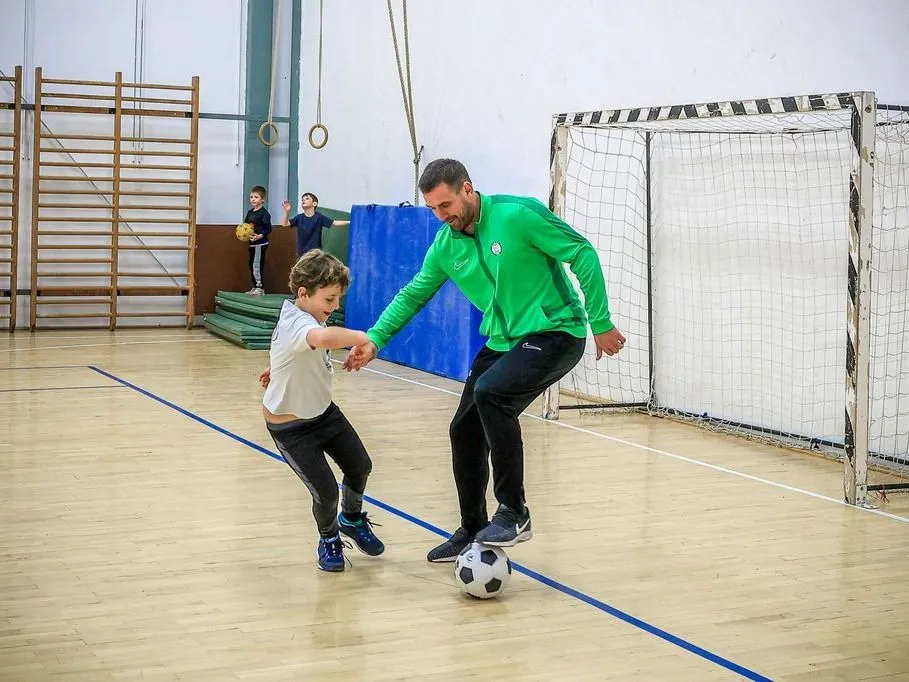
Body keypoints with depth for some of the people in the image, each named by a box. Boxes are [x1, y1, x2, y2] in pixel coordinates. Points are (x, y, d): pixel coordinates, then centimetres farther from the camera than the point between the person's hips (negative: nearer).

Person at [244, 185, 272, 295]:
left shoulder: (264, 213, -13)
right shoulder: (250, 212, 11)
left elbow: (268, 229, -15)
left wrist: (260, 236, -27)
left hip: (261, 243, -9)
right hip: (252, 243, 9)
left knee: (257, 265, -8)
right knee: (252, 265, 13)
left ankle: (260, 288, -2)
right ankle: (255, 287, 22)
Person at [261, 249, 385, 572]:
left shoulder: (305, 315, -1)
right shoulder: (297, 323, -33)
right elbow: (324, 337, -59)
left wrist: (281, 366, 38)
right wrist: (362, 337, -47)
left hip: (324, 411, 9)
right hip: (291, 427, -9)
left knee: (360, 466, 9)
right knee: (325, 491, -8)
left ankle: (352, 519, 39)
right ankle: (328, 540, 23)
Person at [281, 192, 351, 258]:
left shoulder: (319, 217, -7)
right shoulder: (299, 218, 3)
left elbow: (334, 223, -9)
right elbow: (285, 224, -3)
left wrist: (349, 222, -18)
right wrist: (287, 212, -20)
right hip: (302, 254, 3)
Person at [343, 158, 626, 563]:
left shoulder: (518, 214, -18)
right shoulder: (446, 246, 2)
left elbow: (582, 253, -14)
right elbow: (413, 295, 13)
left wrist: (601, 323, -13)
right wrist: (374, 339, -2)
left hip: (555, 333, -7)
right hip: (502, 342, 8)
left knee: (490, 393, -30)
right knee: (464, 431, 4)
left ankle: (514, 513, -17)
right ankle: (472, 531, 24)